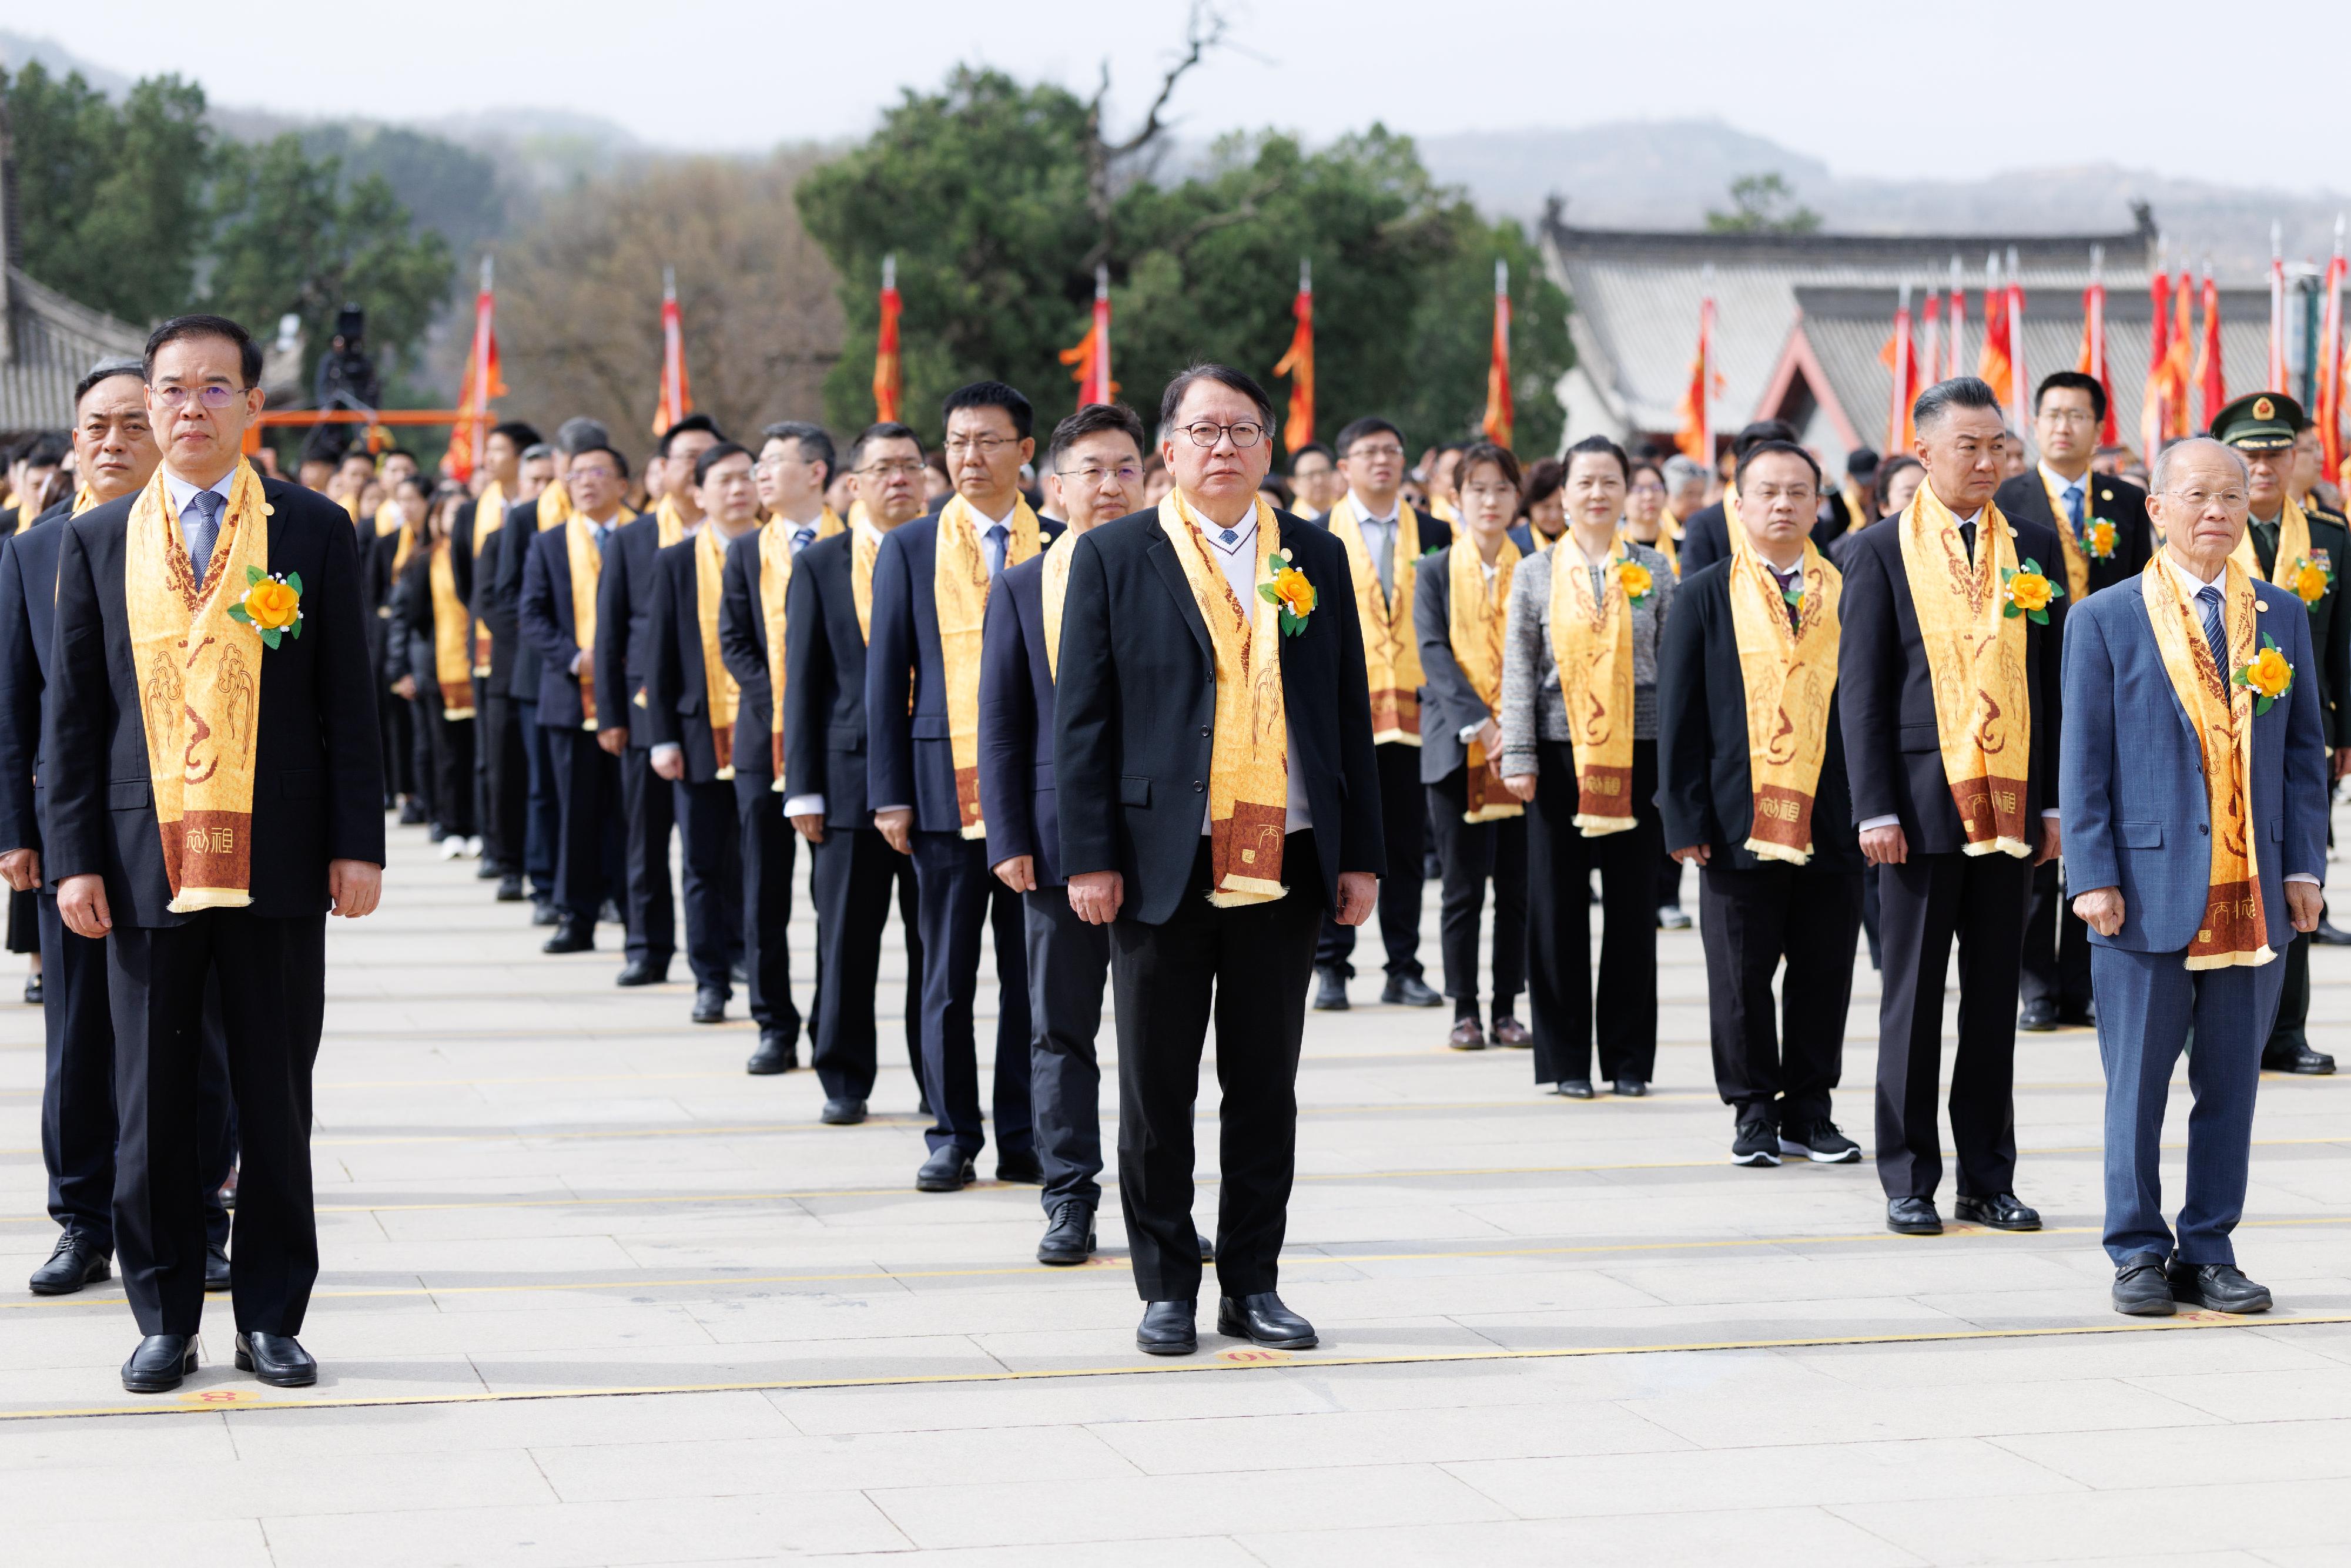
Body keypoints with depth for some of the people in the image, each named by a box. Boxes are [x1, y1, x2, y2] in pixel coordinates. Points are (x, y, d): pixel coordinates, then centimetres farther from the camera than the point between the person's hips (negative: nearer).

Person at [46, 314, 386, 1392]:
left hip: (276, 863, -1)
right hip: (146, 861, 1)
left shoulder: (314, 534, 5)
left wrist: (356, 845, -2)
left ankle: (270, 1319, 14)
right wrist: (75, 857, 0)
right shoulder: (95, 542, 8)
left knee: (276, 1102, 4)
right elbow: (72, 716, 8)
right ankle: (164, 1321, 14)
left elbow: (349, 704, 4)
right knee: (152, 1102, 4)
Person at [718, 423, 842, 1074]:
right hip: (765, 736, 3)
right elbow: (734, 641, 6)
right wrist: (779, 701, -7)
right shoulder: (747, 552, 10)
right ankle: (776, 1027, 9)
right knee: (765, 892, 2)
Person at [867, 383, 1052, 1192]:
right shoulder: (909, 549, 6)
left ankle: (1024, 1139, 13)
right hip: (946, 790, 0)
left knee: (1033, 973, 5)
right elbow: (887, 675, 5)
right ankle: (953, 1137, 13)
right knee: (948, 976, 4)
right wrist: (890, 793, -1)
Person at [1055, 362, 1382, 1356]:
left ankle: (1253, 1284, 18)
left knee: (1266, 1087, 8)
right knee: (1157, 1089, 4)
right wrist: (1089, 856, -7)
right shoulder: (1114, 557, 2)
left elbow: (1350, 712, 11)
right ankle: (1167, 1290, 14)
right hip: (1162, 863, -2)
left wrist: (1361, 854, 6)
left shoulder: (1316, 559, 10)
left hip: (1284, 862, 2)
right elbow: (1082, 715, 0)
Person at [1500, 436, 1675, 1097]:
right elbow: (1519, 671, 5)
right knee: (1559, 905, 1)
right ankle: (1568, 1060, 9)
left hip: (1638, 750, 0)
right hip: (1562, 750, 0)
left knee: (1633, 905, 3)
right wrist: (1518, 756, -3)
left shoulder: (1654, 571, 7)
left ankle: (1629, 1059, 11)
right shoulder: (1536, 573, 6)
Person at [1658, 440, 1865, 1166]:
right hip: (1739, 823, -1)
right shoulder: (1705, 596, 4)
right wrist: (1686, 818, -4)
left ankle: (1808, 1112, 18)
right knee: (1742, 978, 4)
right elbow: (1679, 715, 2)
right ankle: (1754, 1112, 16)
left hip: (1832, 825, 1)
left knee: (1824, 976, 6)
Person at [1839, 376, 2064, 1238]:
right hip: (1923, 805, -3)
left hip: (2011, 804, 3)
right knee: (1914, 999, 3)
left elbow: (2055, 679, 11)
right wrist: (1875, 807, -9)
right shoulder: (1882, 551, 0)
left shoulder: (2034, 549, 9)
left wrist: (2057, 800, 5)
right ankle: (1909, 1183, 10)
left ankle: (1989, 1181, 16)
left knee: (1995, 999, 9)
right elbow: (1860, 688, -2)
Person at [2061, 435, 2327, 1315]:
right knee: (2138, 1082, 2)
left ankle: (2207, 1253, 16)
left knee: (2231, 1083, 6)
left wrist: (2304, 866, 3)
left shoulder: (2281, 618, 11)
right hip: (2149, 887, -3)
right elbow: (2085, 759, 0)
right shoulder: (2104, 621, 2)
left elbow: (2305, 749, 12)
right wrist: (2093, 875, -7)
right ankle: (2138, 1255, 13)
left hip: (2254, 890, 3)